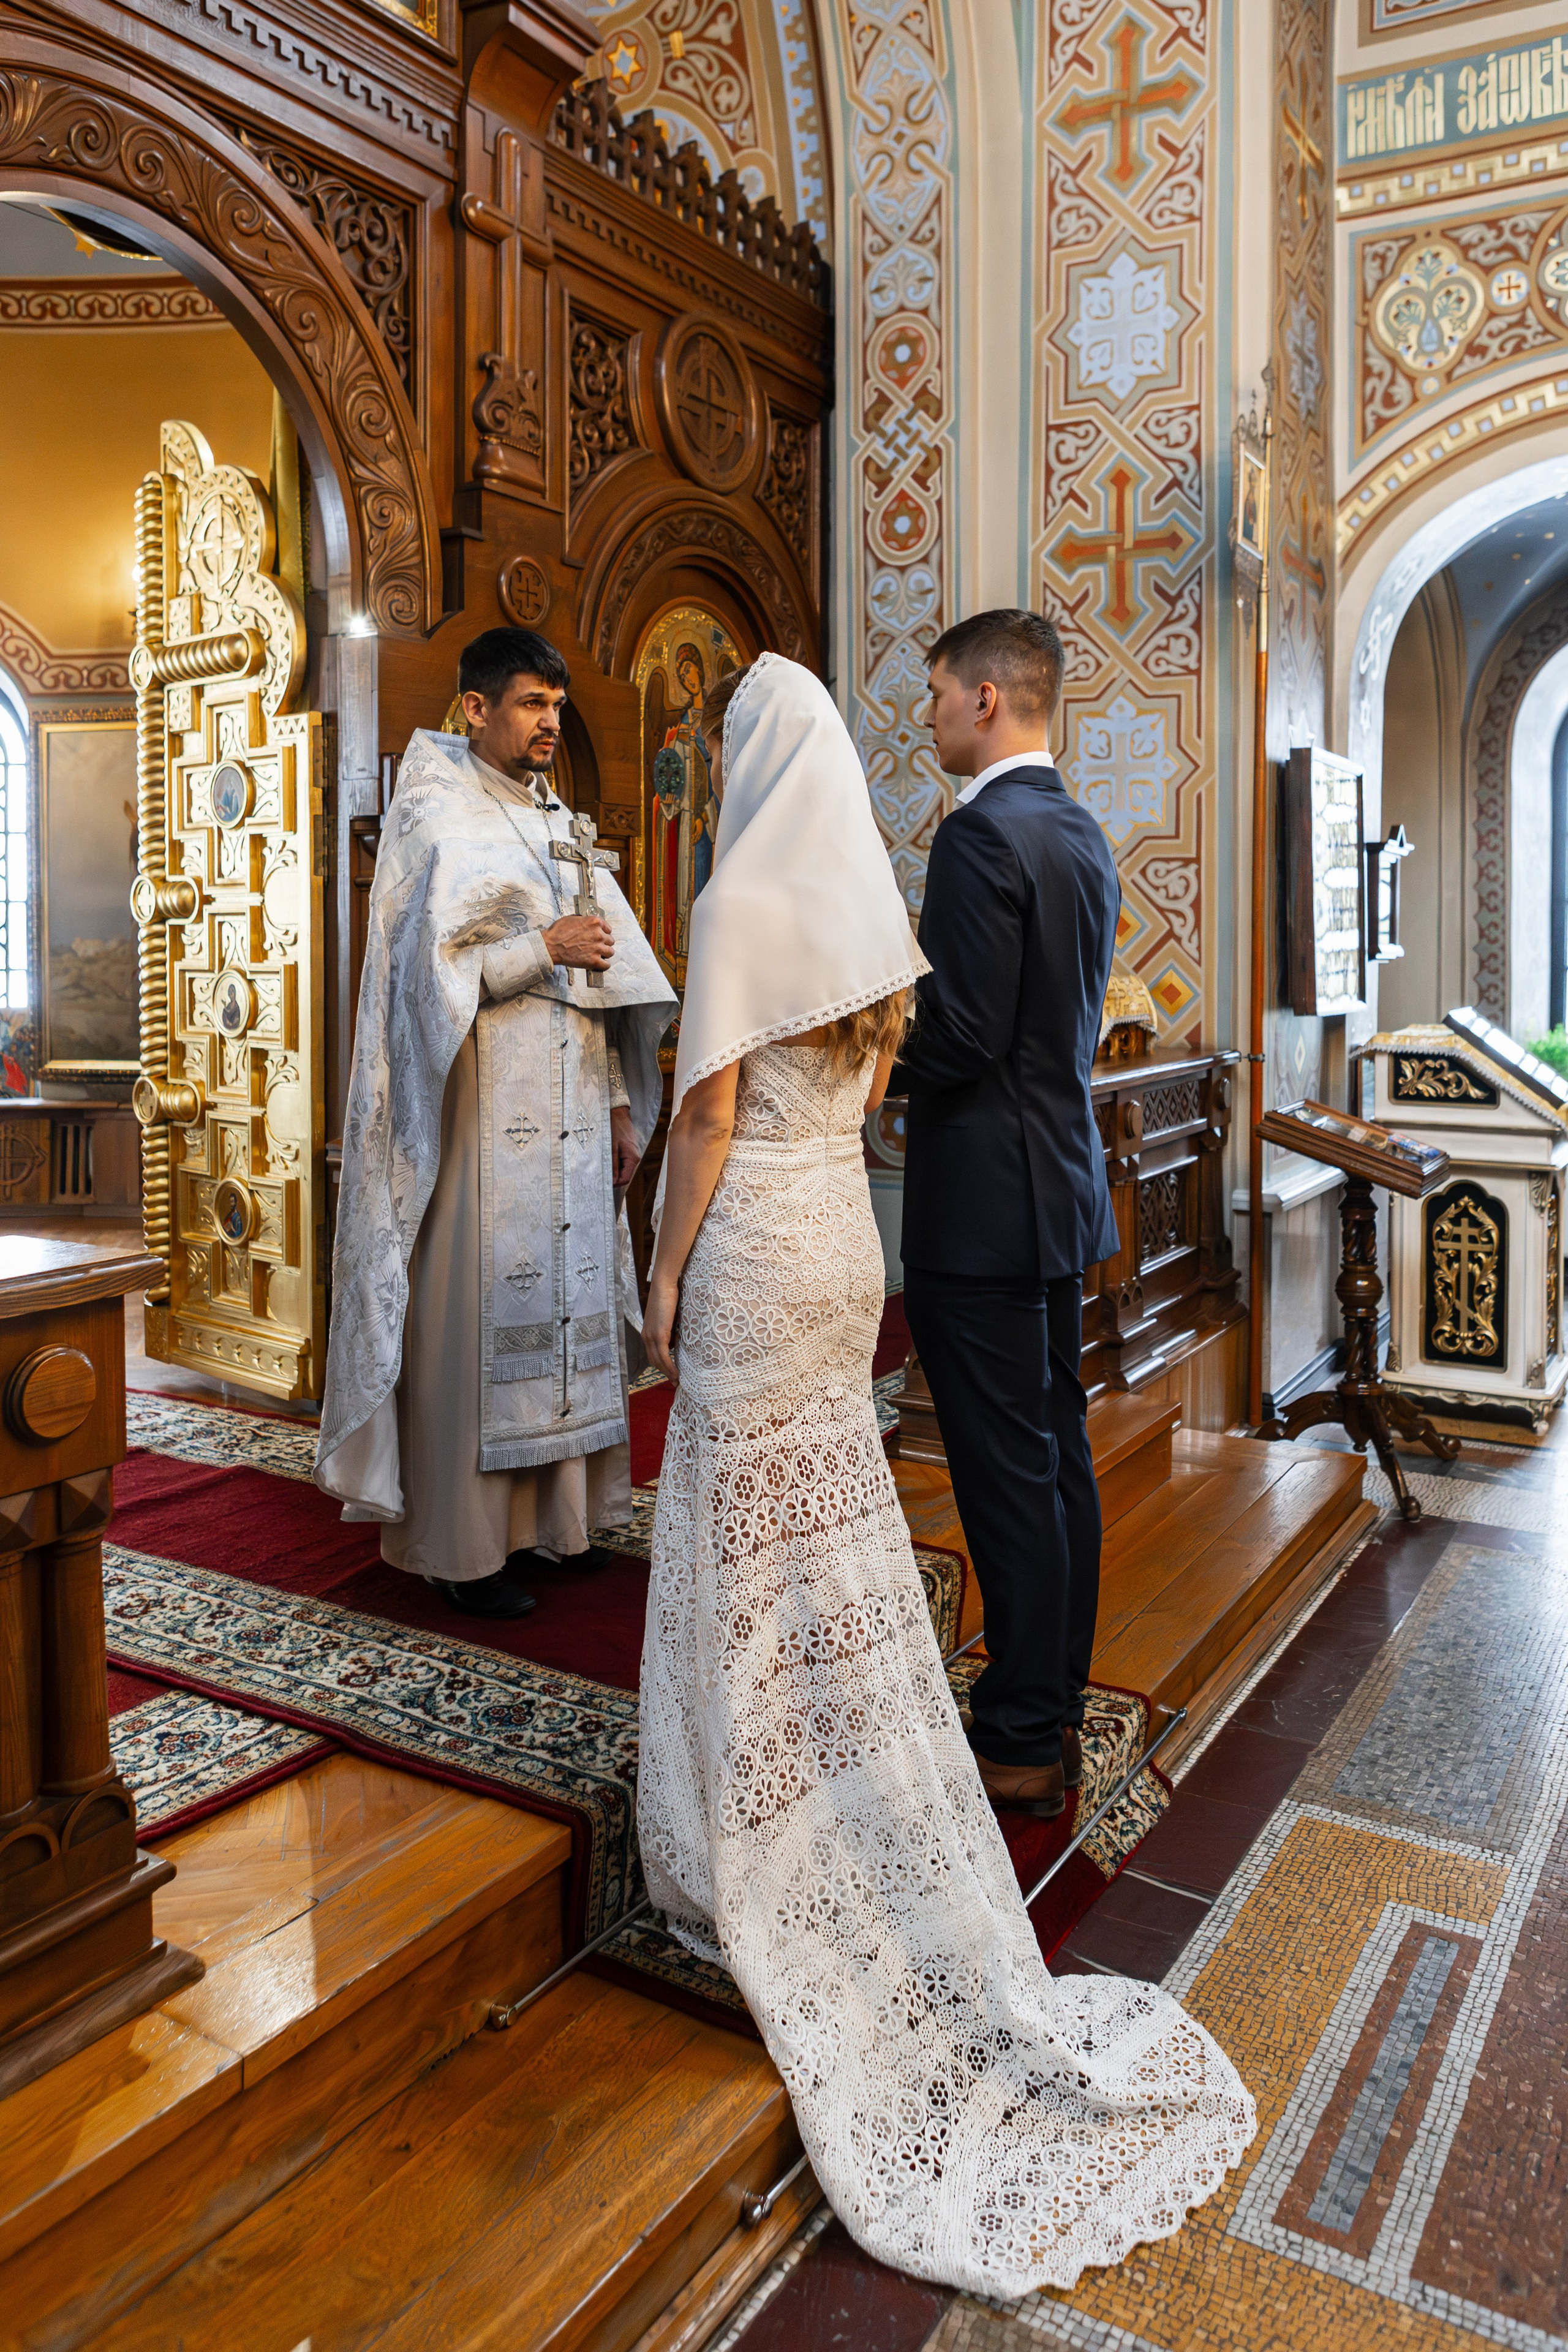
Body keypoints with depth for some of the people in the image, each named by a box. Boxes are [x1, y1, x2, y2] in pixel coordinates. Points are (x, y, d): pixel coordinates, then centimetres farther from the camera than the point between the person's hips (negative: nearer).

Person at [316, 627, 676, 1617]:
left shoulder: (558, 823, 17)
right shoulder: (438, 819, -3)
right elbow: (427, 969, -13)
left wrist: (621, 1103, 11)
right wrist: (543, 948, -13)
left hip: (570, 1112, 7)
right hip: (483, 1114, -7)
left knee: (563, 1306, 10)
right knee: (476, 1312, -2)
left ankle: (548, 1517, 21)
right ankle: (466, 1545, 8)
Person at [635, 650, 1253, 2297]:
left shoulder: (740, 898, -15)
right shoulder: (870, 900, 8)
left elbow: (710, 1118, -16)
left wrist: (663, 1276, -8)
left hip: (755, 1237, -8)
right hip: (844, 1227, 8)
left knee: (753, 1540, 4)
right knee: (836, 1527, 18)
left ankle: (752, 1851, 19)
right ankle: (854, 1817, 33)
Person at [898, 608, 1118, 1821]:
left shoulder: (982, 834, -16)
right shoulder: (1083, 834, 13)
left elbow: (959, 1038, -22)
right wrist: (922, 1083, 16)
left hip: (986, 1203, -10)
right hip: (1063, 1185, 10)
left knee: (1009, 1472, -1)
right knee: (1059, 1454, 15)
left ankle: (1023, 1745, 12)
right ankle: (1056, 1705, 29)